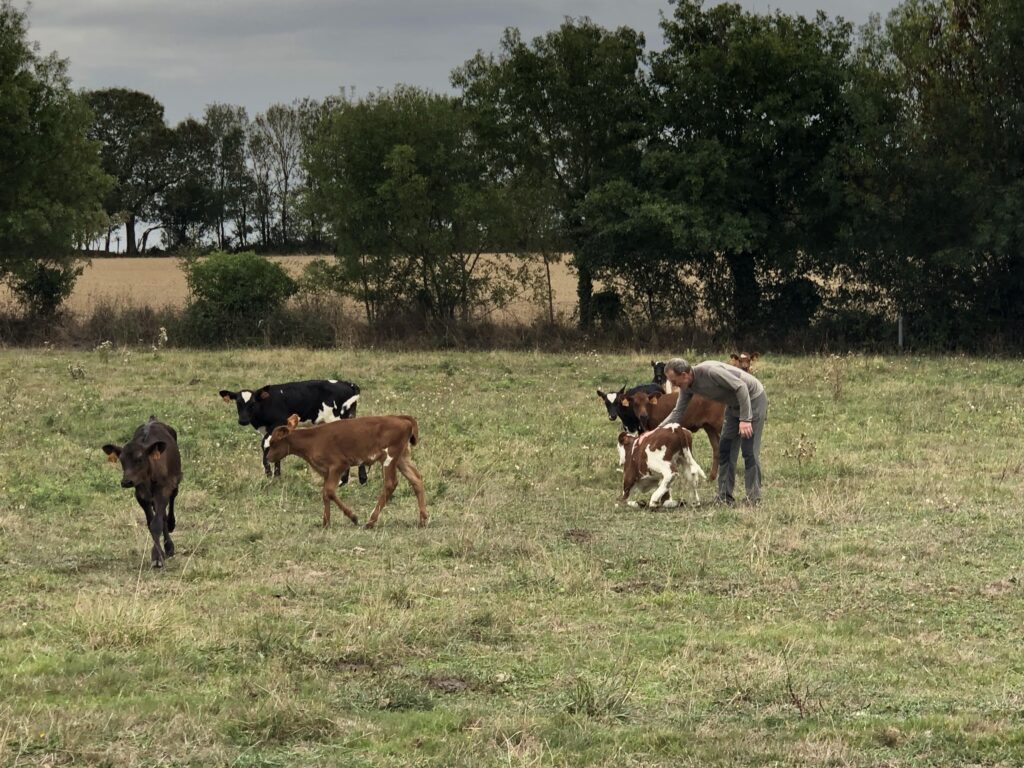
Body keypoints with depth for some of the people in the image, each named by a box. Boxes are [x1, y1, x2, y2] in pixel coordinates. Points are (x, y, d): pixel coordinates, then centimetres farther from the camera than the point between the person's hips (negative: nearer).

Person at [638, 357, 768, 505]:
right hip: (734, 404, 9)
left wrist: (745, 419, -31)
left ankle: (754, 498, -3)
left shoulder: (710, 371, -32)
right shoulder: (687, 387, -5)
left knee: (749, 451, -9)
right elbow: (677, 413, 2)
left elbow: (741, 387, -30)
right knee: (725, 449, 6)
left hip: (753, 398, -9)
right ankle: (725, 496, 10)